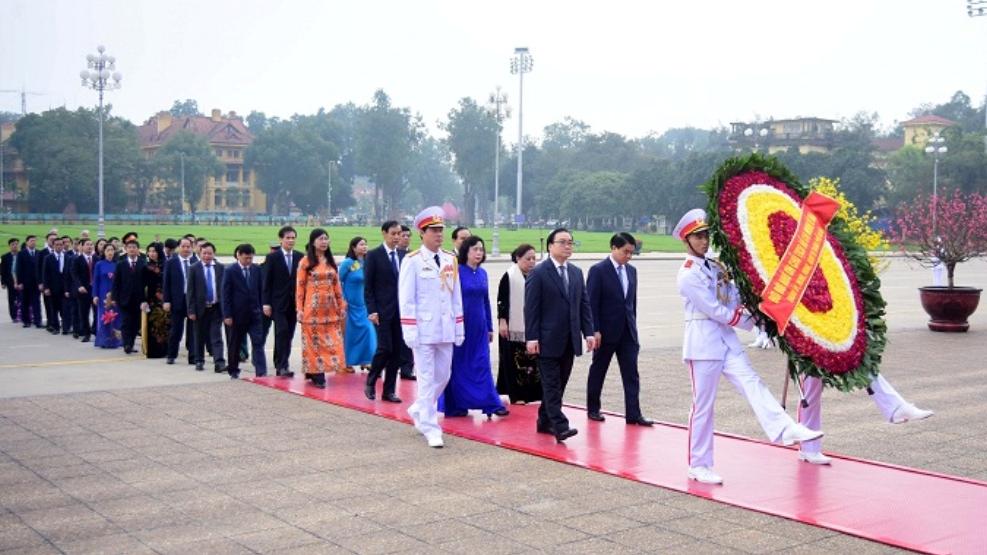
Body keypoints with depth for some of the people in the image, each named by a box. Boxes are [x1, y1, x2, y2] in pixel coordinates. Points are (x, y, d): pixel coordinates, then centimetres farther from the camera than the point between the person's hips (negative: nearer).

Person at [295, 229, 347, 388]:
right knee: (314, 341, -1)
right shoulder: (305, 262, -2)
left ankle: (319, 372, 10)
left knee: (331, 342, 2)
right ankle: (316, 374, 4)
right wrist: (299, 309, -8)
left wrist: (341, 306, 9)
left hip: (330, 308, 4)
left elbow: (337, 285, 13)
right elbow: (300, 287, -4)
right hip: (313, 308, -4)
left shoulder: (331, 261, 12)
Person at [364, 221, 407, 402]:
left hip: (401, 311, 5)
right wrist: (372, 311, -13)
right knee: (385, 348, -10)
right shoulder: (374, 256, -3)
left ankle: (389, 391, 13)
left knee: (397, 352, 5)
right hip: (382, 311, -5)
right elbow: (368, 286, -5)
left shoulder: (403, 256, 11)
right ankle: (370, 382, 12)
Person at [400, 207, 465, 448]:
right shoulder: (412, 261, -7)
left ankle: (418, 411, 35)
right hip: (424, 331, -5)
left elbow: (456, 297, 13)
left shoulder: (450, 260, 9)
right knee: (427, 379, -1)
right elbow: (406, 299, -8)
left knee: (443, 377, 13)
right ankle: (430, 428, 6)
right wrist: (410, 331, -12)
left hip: (446, 331, 6)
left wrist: (459, 328, 10)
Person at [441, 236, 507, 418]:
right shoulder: (457, 272, -9)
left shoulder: (482, 273, 8)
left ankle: (492, 404, 4)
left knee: (482, 365, 4)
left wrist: (490, 327, 13)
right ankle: (456, 405, 13)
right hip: (460, 325, -5)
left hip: (479, 326, 5)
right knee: (459, 365, 4)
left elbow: (486, 301, 13)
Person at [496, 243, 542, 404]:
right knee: (515, 361, -1)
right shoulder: (509, 277, -7)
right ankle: (516, 395, 6)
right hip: (514, 327, -5)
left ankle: (532, 393, 15)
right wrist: (502, 321, -13)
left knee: (533, 360, 6)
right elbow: (502, 301, -7)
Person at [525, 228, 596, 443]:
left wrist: (589, 332, 4)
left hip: (570, 340, 6)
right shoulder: (538, 273, -6)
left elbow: (584, 304, 13)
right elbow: (531, 308, -9)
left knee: (559, 384, 11)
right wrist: (531, 337, -14)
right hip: (548, 340, -6)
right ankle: (560, 426, -8)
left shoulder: (576, 272, 13)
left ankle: (545, 421, 21)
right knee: (552, 385, -5)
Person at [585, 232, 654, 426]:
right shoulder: (598, 270, -10)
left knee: (631, 374, 0)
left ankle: (633, 414, 0)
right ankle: (593, 409, 22)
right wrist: (595, 330, -16)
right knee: (597, 372, 9)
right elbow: (592, 303, -12)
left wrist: (633, 326, 12)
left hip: (627, 331, 5)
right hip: (606, 331, -5)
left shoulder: (631, 271, 9)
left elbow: (632, 301, 14)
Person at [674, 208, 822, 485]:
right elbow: (715, 310, -14)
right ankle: (698, 465, 8)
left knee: (752, 384, -11)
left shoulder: (713, 267, 15)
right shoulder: (688, 274, -11)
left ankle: (786, 430, -27)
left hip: (727, 340, 7)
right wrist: (749, 321, -5)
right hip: (703, 344, -7)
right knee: (703, 406, -1)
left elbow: (734, 299, 12)